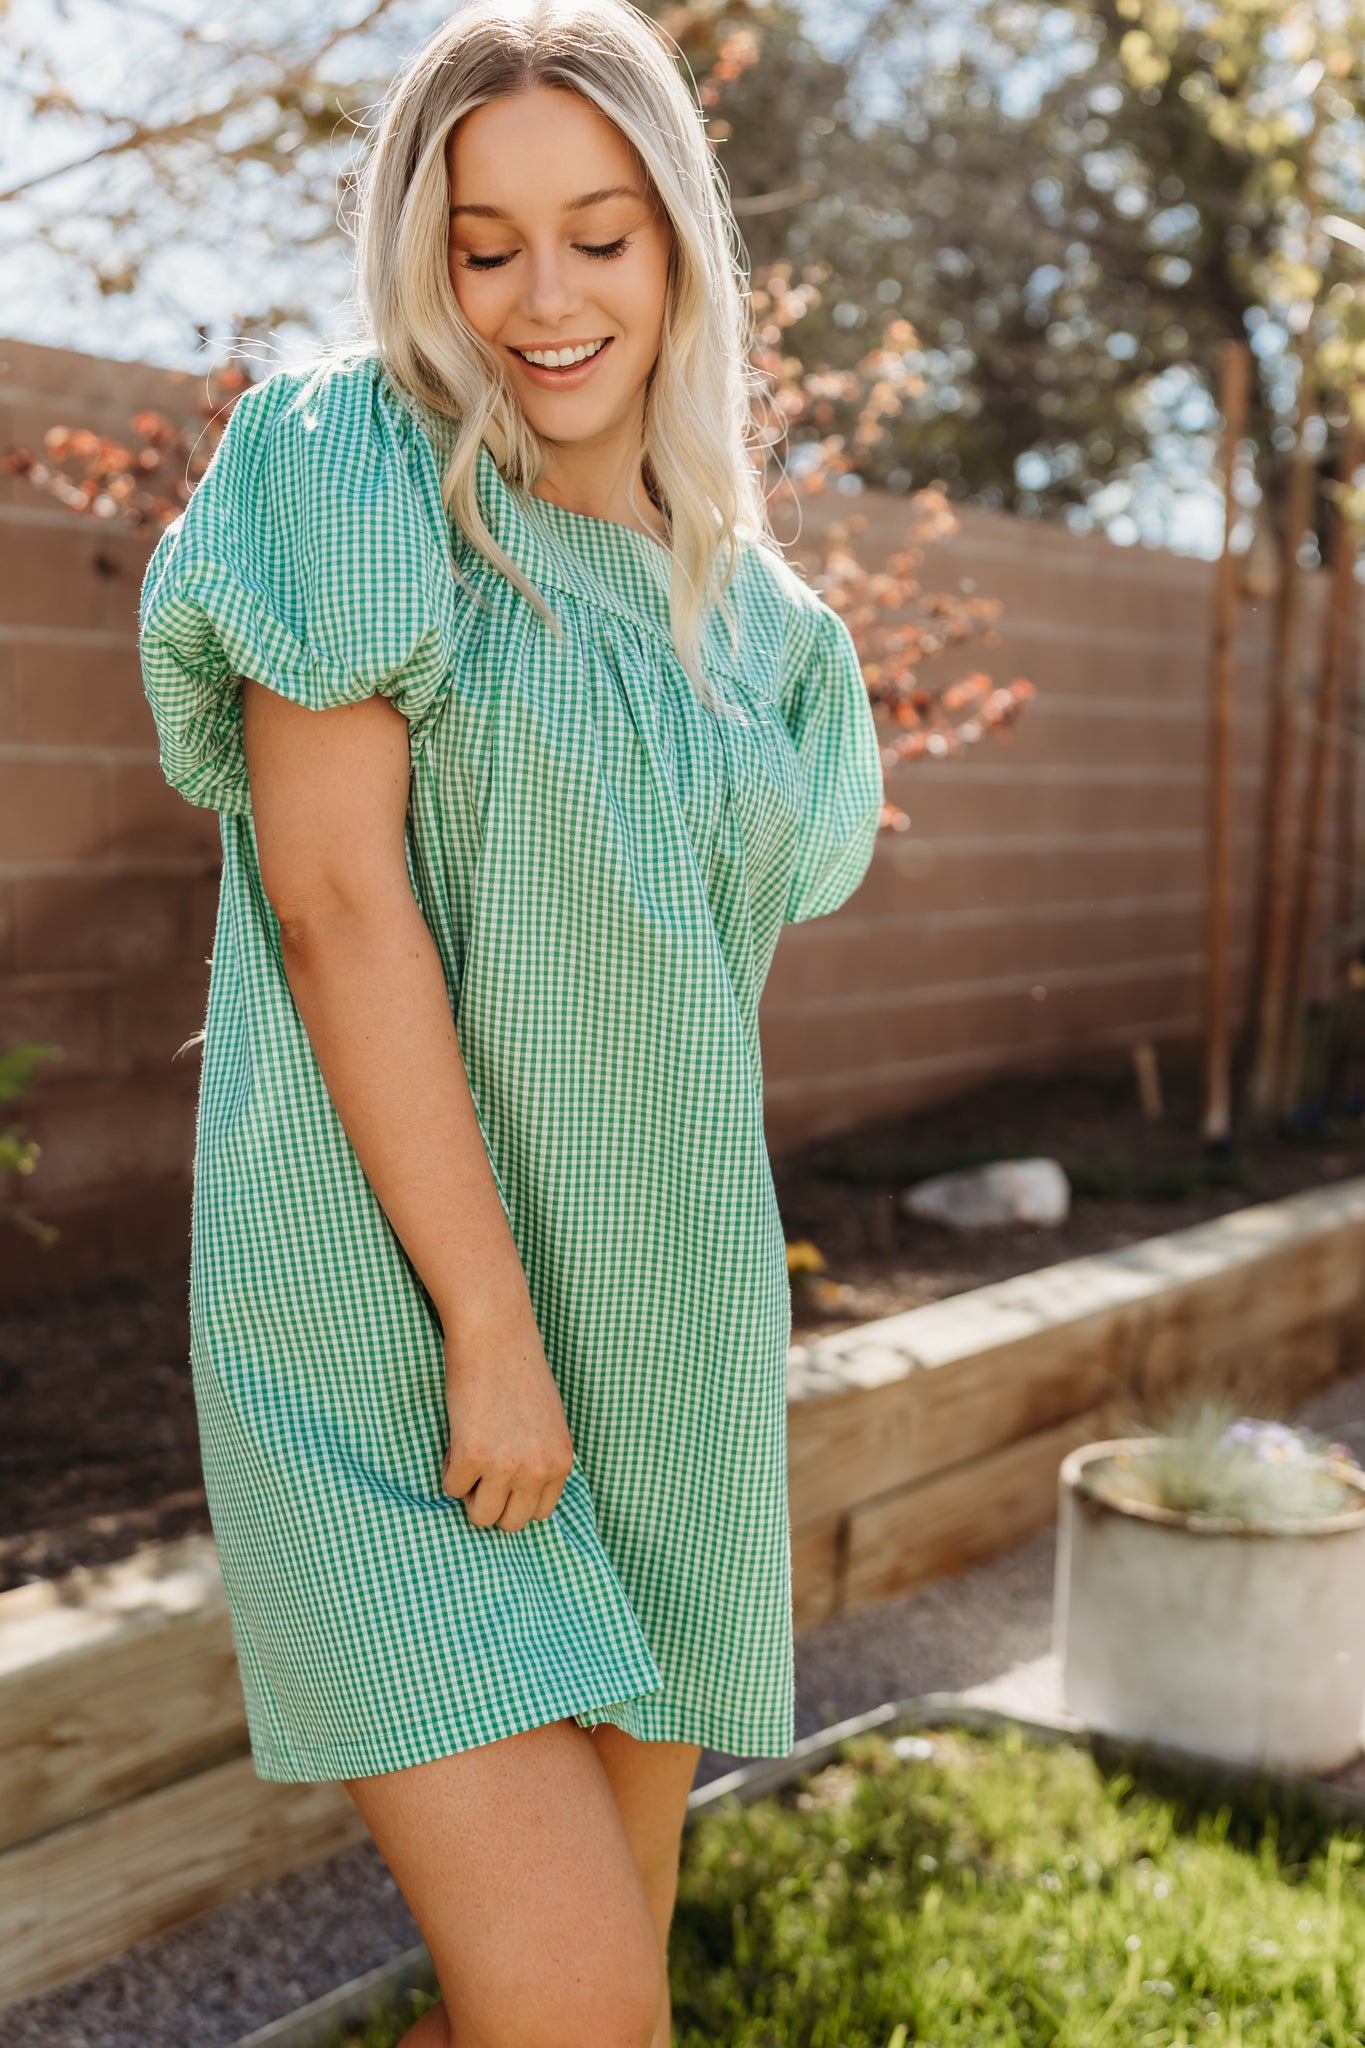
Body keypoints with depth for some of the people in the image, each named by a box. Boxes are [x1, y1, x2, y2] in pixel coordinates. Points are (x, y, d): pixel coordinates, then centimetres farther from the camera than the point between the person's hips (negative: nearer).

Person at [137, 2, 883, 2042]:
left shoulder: (741, 610, 13)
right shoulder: (359, 473, -5)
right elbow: (331, 892, -14)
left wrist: (699, 1310, 14)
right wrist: (491, 1320, -18)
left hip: (658, 1334, 6)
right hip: (391, 1319, -6)